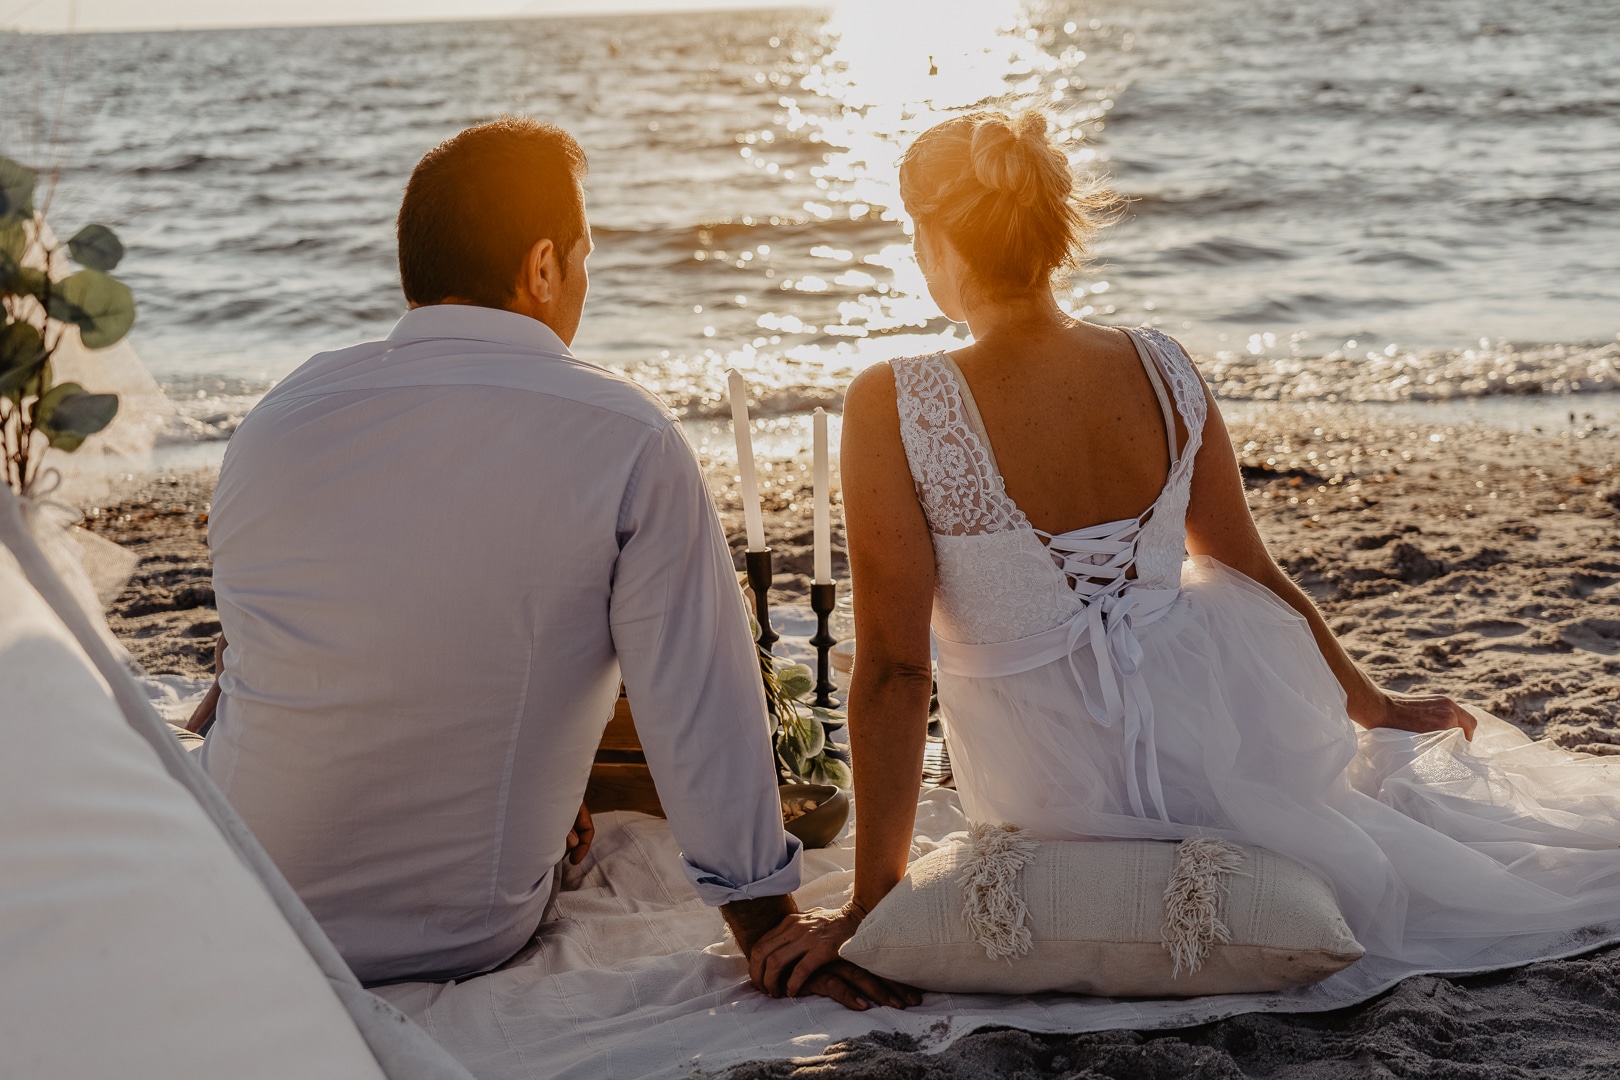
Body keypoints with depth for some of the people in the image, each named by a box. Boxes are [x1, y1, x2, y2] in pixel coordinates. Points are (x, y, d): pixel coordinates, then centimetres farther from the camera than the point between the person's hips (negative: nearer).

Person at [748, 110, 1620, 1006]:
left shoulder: (893, 408, -21)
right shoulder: (1162, 370, -8)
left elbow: (894, 670, -19)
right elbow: (1256, 576, 4)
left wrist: (874, 900, -11)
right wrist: (1378, 708, 22)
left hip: (1072, 802, -1)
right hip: (1220, 727, 2)